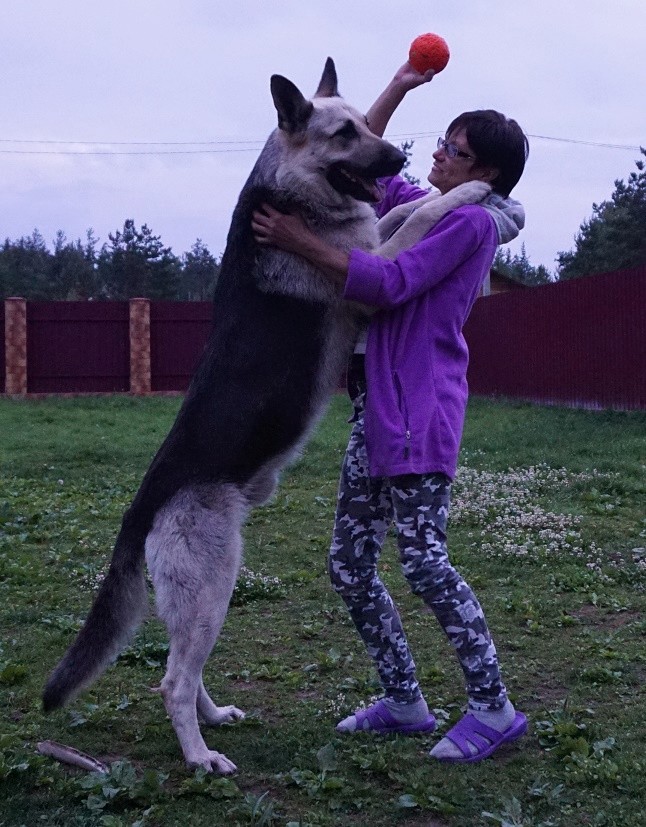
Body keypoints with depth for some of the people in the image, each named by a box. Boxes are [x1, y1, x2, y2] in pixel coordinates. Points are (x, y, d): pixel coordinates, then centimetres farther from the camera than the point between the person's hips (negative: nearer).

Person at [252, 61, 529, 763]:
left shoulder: (472, 220, -6)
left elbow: (389, 284, -17)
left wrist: (304, 244, -19)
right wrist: (398, 88, 26)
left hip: (418, 408, -9)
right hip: (376, 406, 9)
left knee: (422, 560, -13)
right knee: (349, 562, 8)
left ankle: (493, 707, 1)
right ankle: (404, 702, 18)